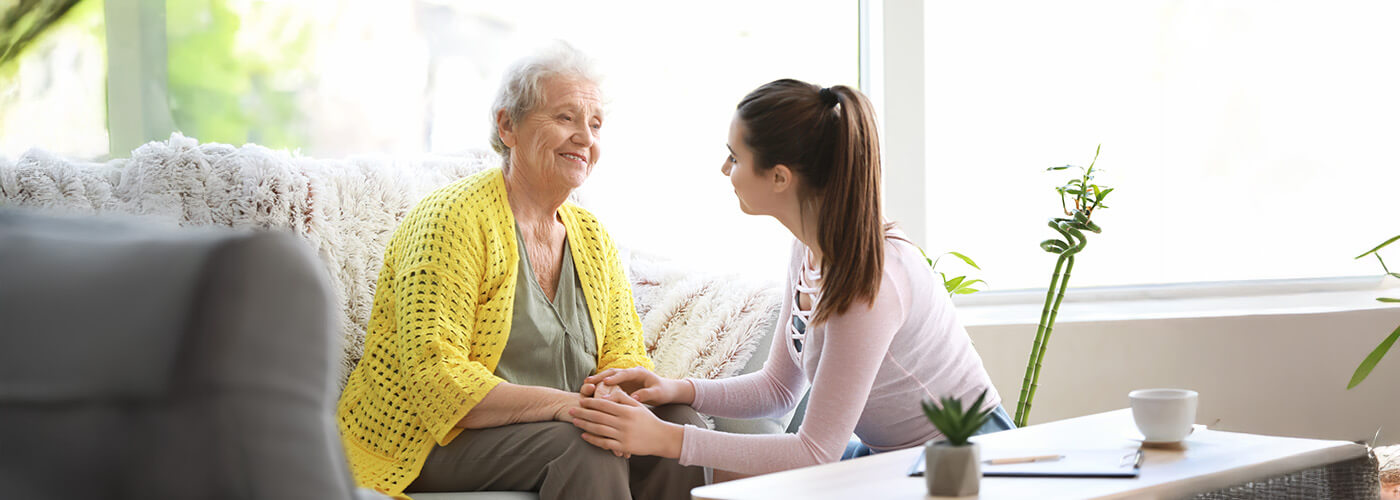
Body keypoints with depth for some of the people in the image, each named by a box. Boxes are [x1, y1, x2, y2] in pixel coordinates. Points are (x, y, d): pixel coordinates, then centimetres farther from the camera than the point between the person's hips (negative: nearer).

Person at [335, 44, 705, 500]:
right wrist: (564, 404, -31)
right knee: (590, 448, -31)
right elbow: (433, 375, -21)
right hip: (432, 443, -7)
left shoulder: (591, 237, 12)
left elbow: (626, 356, 8)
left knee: (681, 426, -16)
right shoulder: (455, 219, -12)